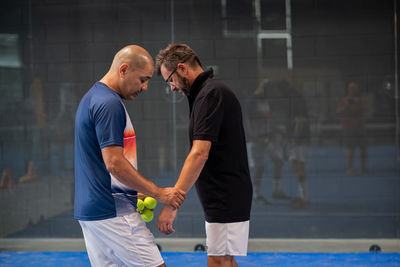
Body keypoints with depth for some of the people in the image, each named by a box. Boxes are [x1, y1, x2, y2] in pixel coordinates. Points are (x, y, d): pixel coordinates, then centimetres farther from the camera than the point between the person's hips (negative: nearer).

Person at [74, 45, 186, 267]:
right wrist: (159, 193, -16)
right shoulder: (110, 104, -15)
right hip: (113, 211, -10)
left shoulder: (93, 98, 17)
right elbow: (114, 163, -22)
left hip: (91, 209, 10)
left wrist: (135, 195, 19)